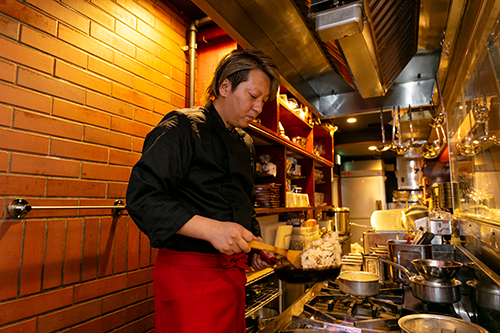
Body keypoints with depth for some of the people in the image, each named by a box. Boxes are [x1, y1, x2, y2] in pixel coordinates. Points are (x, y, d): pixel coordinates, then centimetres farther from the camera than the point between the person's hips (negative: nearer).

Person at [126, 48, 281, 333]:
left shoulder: (246, 144, 14)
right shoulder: (183, 127, -10)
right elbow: (142, 197, -19)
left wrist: (254, 243, 8)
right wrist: (211, 229, -28)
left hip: (234, 273, 8)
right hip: (191, 274, -7)